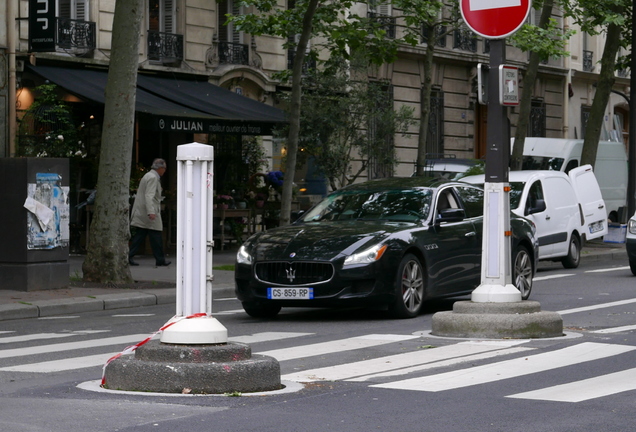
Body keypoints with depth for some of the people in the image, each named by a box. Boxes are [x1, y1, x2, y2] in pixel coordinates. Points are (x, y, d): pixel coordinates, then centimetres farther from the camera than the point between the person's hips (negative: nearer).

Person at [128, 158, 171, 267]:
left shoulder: (148, 176, 18)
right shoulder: (153, 178, -14)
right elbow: (149, 196, -24)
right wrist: (151, 212, -32)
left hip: (141, 213, 10)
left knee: (139, 235, 6)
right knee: (156, 237, -1)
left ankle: (128, 256, -2)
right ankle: (160, 260, 5)